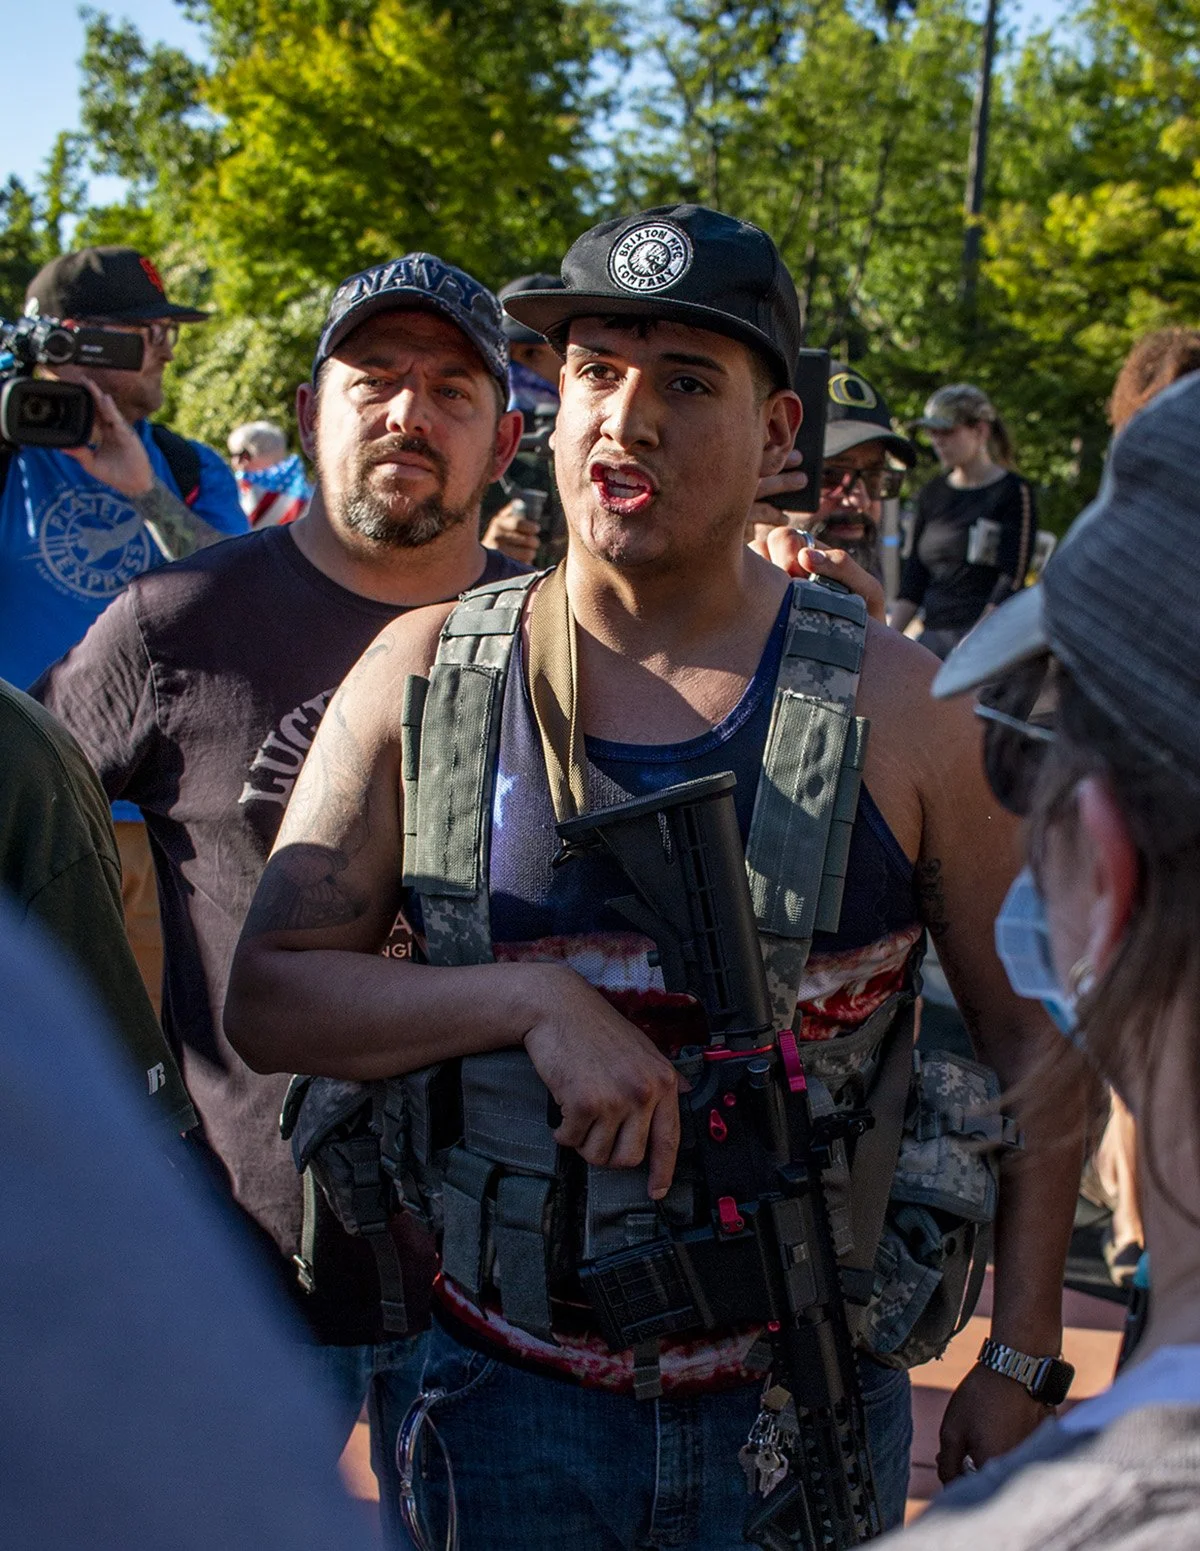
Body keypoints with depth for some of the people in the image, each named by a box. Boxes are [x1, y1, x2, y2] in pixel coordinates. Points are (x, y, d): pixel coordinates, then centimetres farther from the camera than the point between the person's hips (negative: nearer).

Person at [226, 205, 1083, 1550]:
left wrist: (1020, 1362, -2)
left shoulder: (898, 705, -7)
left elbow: (1034, 1031, 0)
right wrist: (535, 1002, -21)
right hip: (508, 1400, 1)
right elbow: (266, 999, -5)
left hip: (803, 1406, 0)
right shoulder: (422, 675, -4)